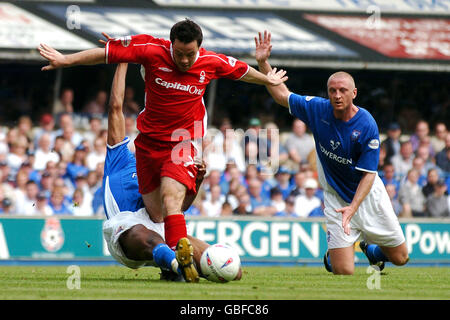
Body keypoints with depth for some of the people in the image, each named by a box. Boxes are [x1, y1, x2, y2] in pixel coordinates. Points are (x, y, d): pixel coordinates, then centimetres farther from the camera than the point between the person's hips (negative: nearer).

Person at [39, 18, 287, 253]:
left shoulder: (211, 63, -4)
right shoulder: (152, 51, -10)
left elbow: (242, 71, 17)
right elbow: (106, 53, -3)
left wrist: (268, 80, 34)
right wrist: (66, 60, -2)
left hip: (182, 144, -2)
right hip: (148, 143, 2)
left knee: (171, 198, -26)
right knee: (156, 216, 1)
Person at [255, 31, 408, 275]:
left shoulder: (367, 125, -21)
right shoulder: (318, 109, -12)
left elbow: (368, 174, -20)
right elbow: (282, 95, 3)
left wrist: (353, 208, -33)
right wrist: (263, 62, -8)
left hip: (367, 194, 0)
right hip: (335, 197, 0)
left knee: (400, 258, 11)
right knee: (343, 271, -9)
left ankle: (370, 249, 45)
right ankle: (332, 255, 27)